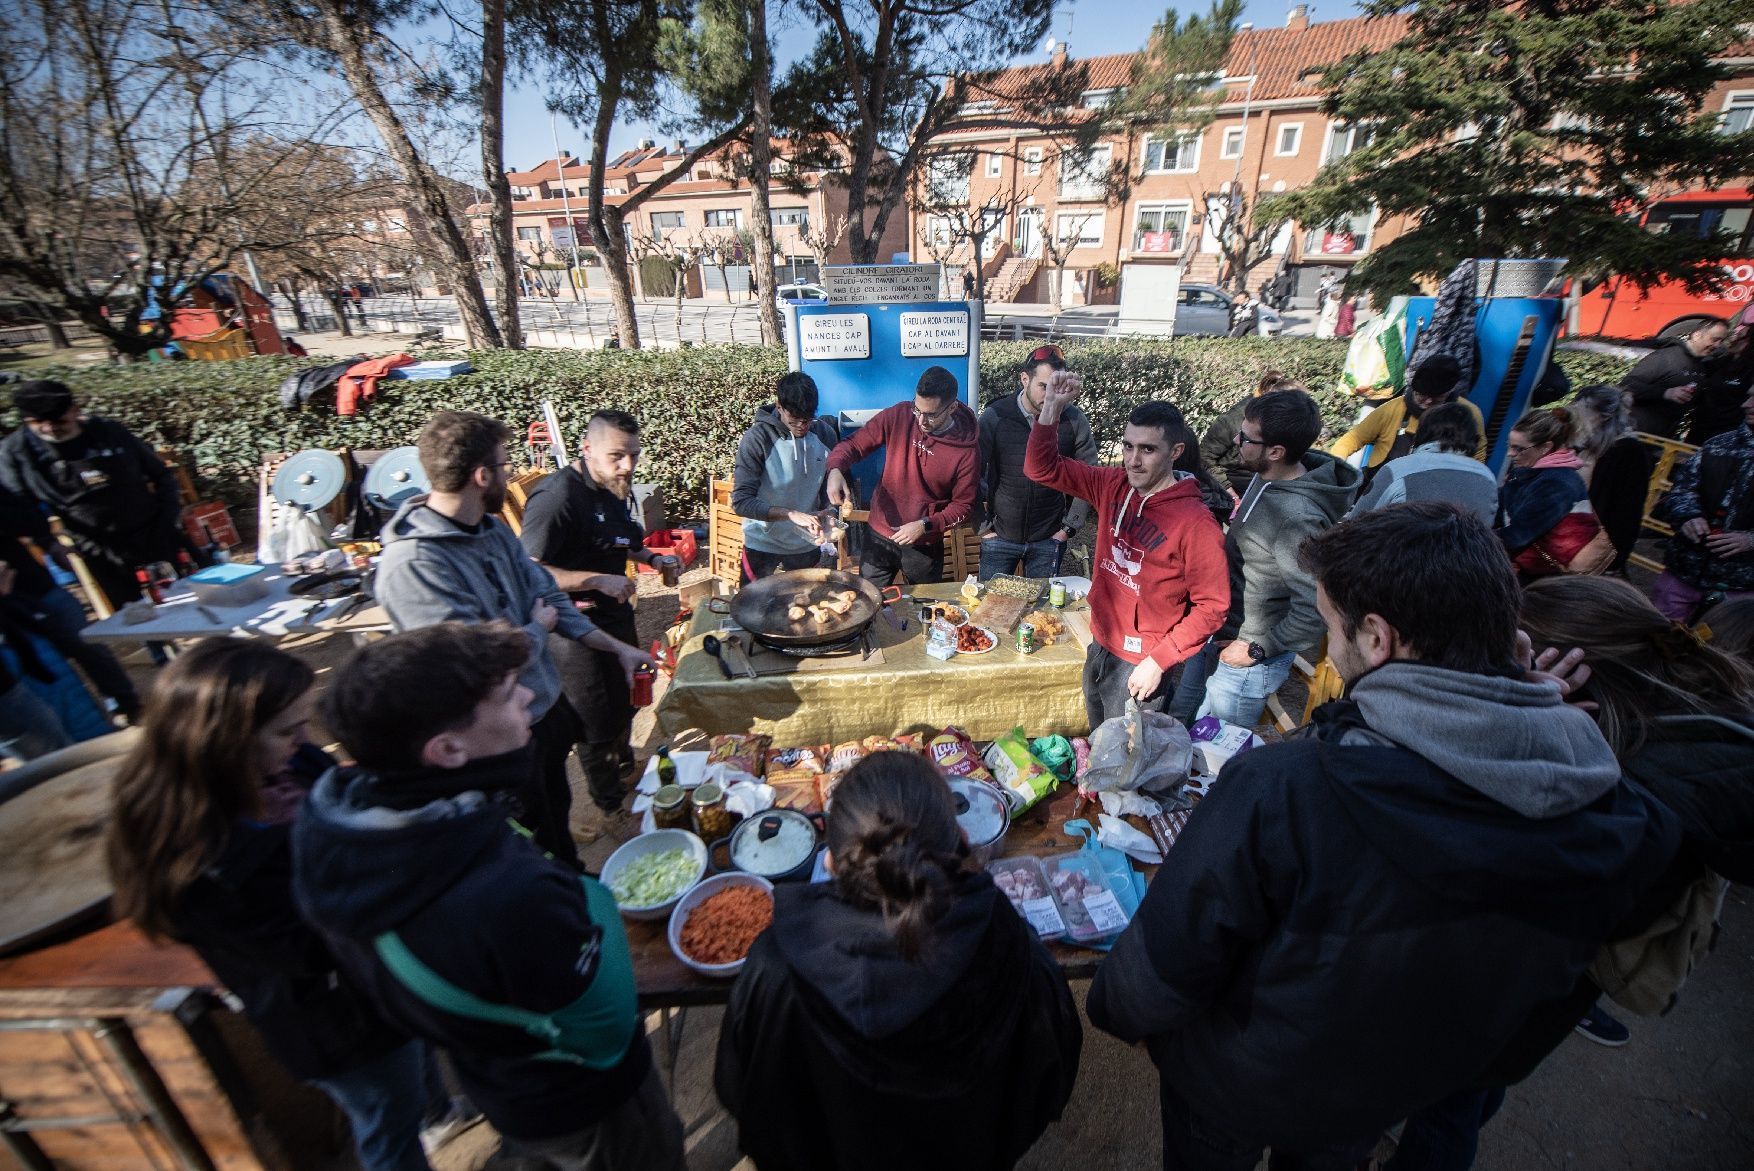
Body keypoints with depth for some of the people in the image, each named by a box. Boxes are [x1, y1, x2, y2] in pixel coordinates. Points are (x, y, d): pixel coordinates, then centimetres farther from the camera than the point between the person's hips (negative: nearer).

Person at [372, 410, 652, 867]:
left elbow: (549, 598, 5)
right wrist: (538, 628, -13)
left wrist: (618, 647, 2)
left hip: (548, 706, 8)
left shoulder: (495, 531, -3)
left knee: (558, 813, 31)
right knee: (536, 852, 18)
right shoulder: (412, 565, -30)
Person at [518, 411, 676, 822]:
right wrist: (598, 580, -32)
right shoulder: (558, 495, -26)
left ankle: (623, 765, 50)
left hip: (614, 614, 9)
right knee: (595, 721, 8)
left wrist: (651, 559, 4)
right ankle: (610, 801, 30)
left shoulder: (616, 488, 2)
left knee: (625, 700, 25)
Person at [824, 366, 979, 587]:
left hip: (925, 546, -1)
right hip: (879, 536, 1)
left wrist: (926, 525, -21)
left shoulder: (966, 451, -16)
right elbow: (853, 443, -7)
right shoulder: (898, 416, -12)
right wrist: (835, 470, -27)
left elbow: (963, 505, -8)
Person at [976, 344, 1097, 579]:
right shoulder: (994, 416, -11)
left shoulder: (1073, 419, -6)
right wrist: (983, 525, -4)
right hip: (1000, 536, -1)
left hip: (1049, 540, 1)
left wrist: (1070, 527, 0)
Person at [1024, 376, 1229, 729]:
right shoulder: (1113, 486, -4)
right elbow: (1042, 469, -3)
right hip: (1099, 647, 6)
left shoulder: (1196, 524, -21)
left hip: (1140, 666, -5)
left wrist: (1158, 662, -18)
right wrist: (1052, 406, -15)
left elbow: (1211, 606, -17)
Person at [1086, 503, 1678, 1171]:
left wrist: (1115, 1012, -8)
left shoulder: (1274, 791, -42)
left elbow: (1166, 963, -29)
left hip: (1237, 1093, -4)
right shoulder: (1617, 821, -23)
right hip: (1395, 1099, 5)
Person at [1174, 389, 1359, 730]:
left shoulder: (1298, 519, -32)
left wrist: (1257, 649, -18)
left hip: (1246, 660, -8)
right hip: (1218, 635, 8)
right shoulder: (1266, 477, -5)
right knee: (1180, 724, 25)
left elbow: (1315, 612, -30)